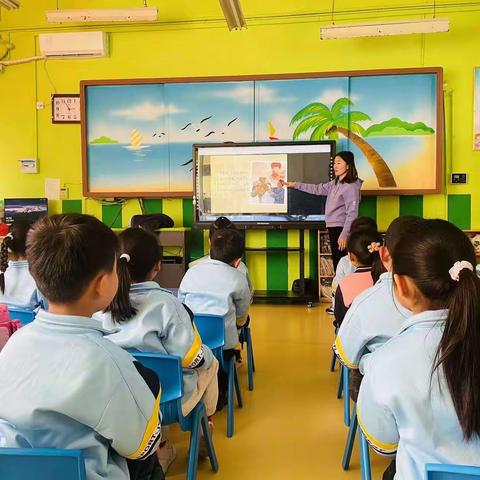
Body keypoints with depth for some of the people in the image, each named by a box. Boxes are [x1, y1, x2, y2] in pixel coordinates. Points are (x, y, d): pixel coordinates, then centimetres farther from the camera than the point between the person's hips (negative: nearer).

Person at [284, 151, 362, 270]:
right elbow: (318, 189, 26)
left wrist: (344, 235, -23)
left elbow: (352, 213, -18)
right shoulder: (335, 183, 14)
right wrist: (296, 185, 27)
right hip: (333, 228, 9)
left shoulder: (351, 187, -14)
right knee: (337, 263, 10)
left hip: (341, 229, -9)